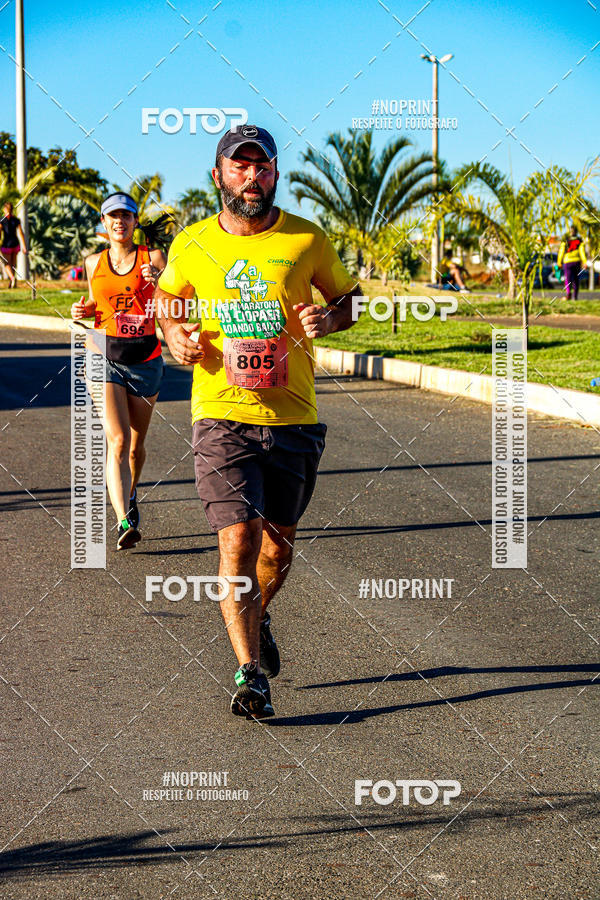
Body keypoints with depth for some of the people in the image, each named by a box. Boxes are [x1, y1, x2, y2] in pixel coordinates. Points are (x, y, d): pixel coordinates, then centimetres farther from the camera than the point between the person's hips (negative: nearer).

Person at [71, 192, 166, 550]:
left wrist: (158, 283, -21)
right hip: (104, 356, 0)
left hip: (145, 357, 0)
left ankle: (130, 496, 43)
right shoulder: (94, 263, 9)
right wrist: (84, 310, 4)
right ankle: (126, 523, -23)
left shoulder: (153, 259, 1)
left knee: (136, 443, 13)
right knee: (118, 440, -15)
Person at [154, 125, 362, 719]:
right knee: (238, 540, -13)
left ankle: (255, 618, 45)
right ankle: (249, 672, -6)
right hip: (221, 417, -1)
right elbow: (165, 299, 19)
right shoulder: (190, 247, 1)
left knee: (278, 541, 14)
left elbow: (347, 297, 13)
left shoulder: (306, 241, -1)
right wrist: (176, 336, -2)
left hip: (293, 418, 1)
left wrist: (328, 318, -9)